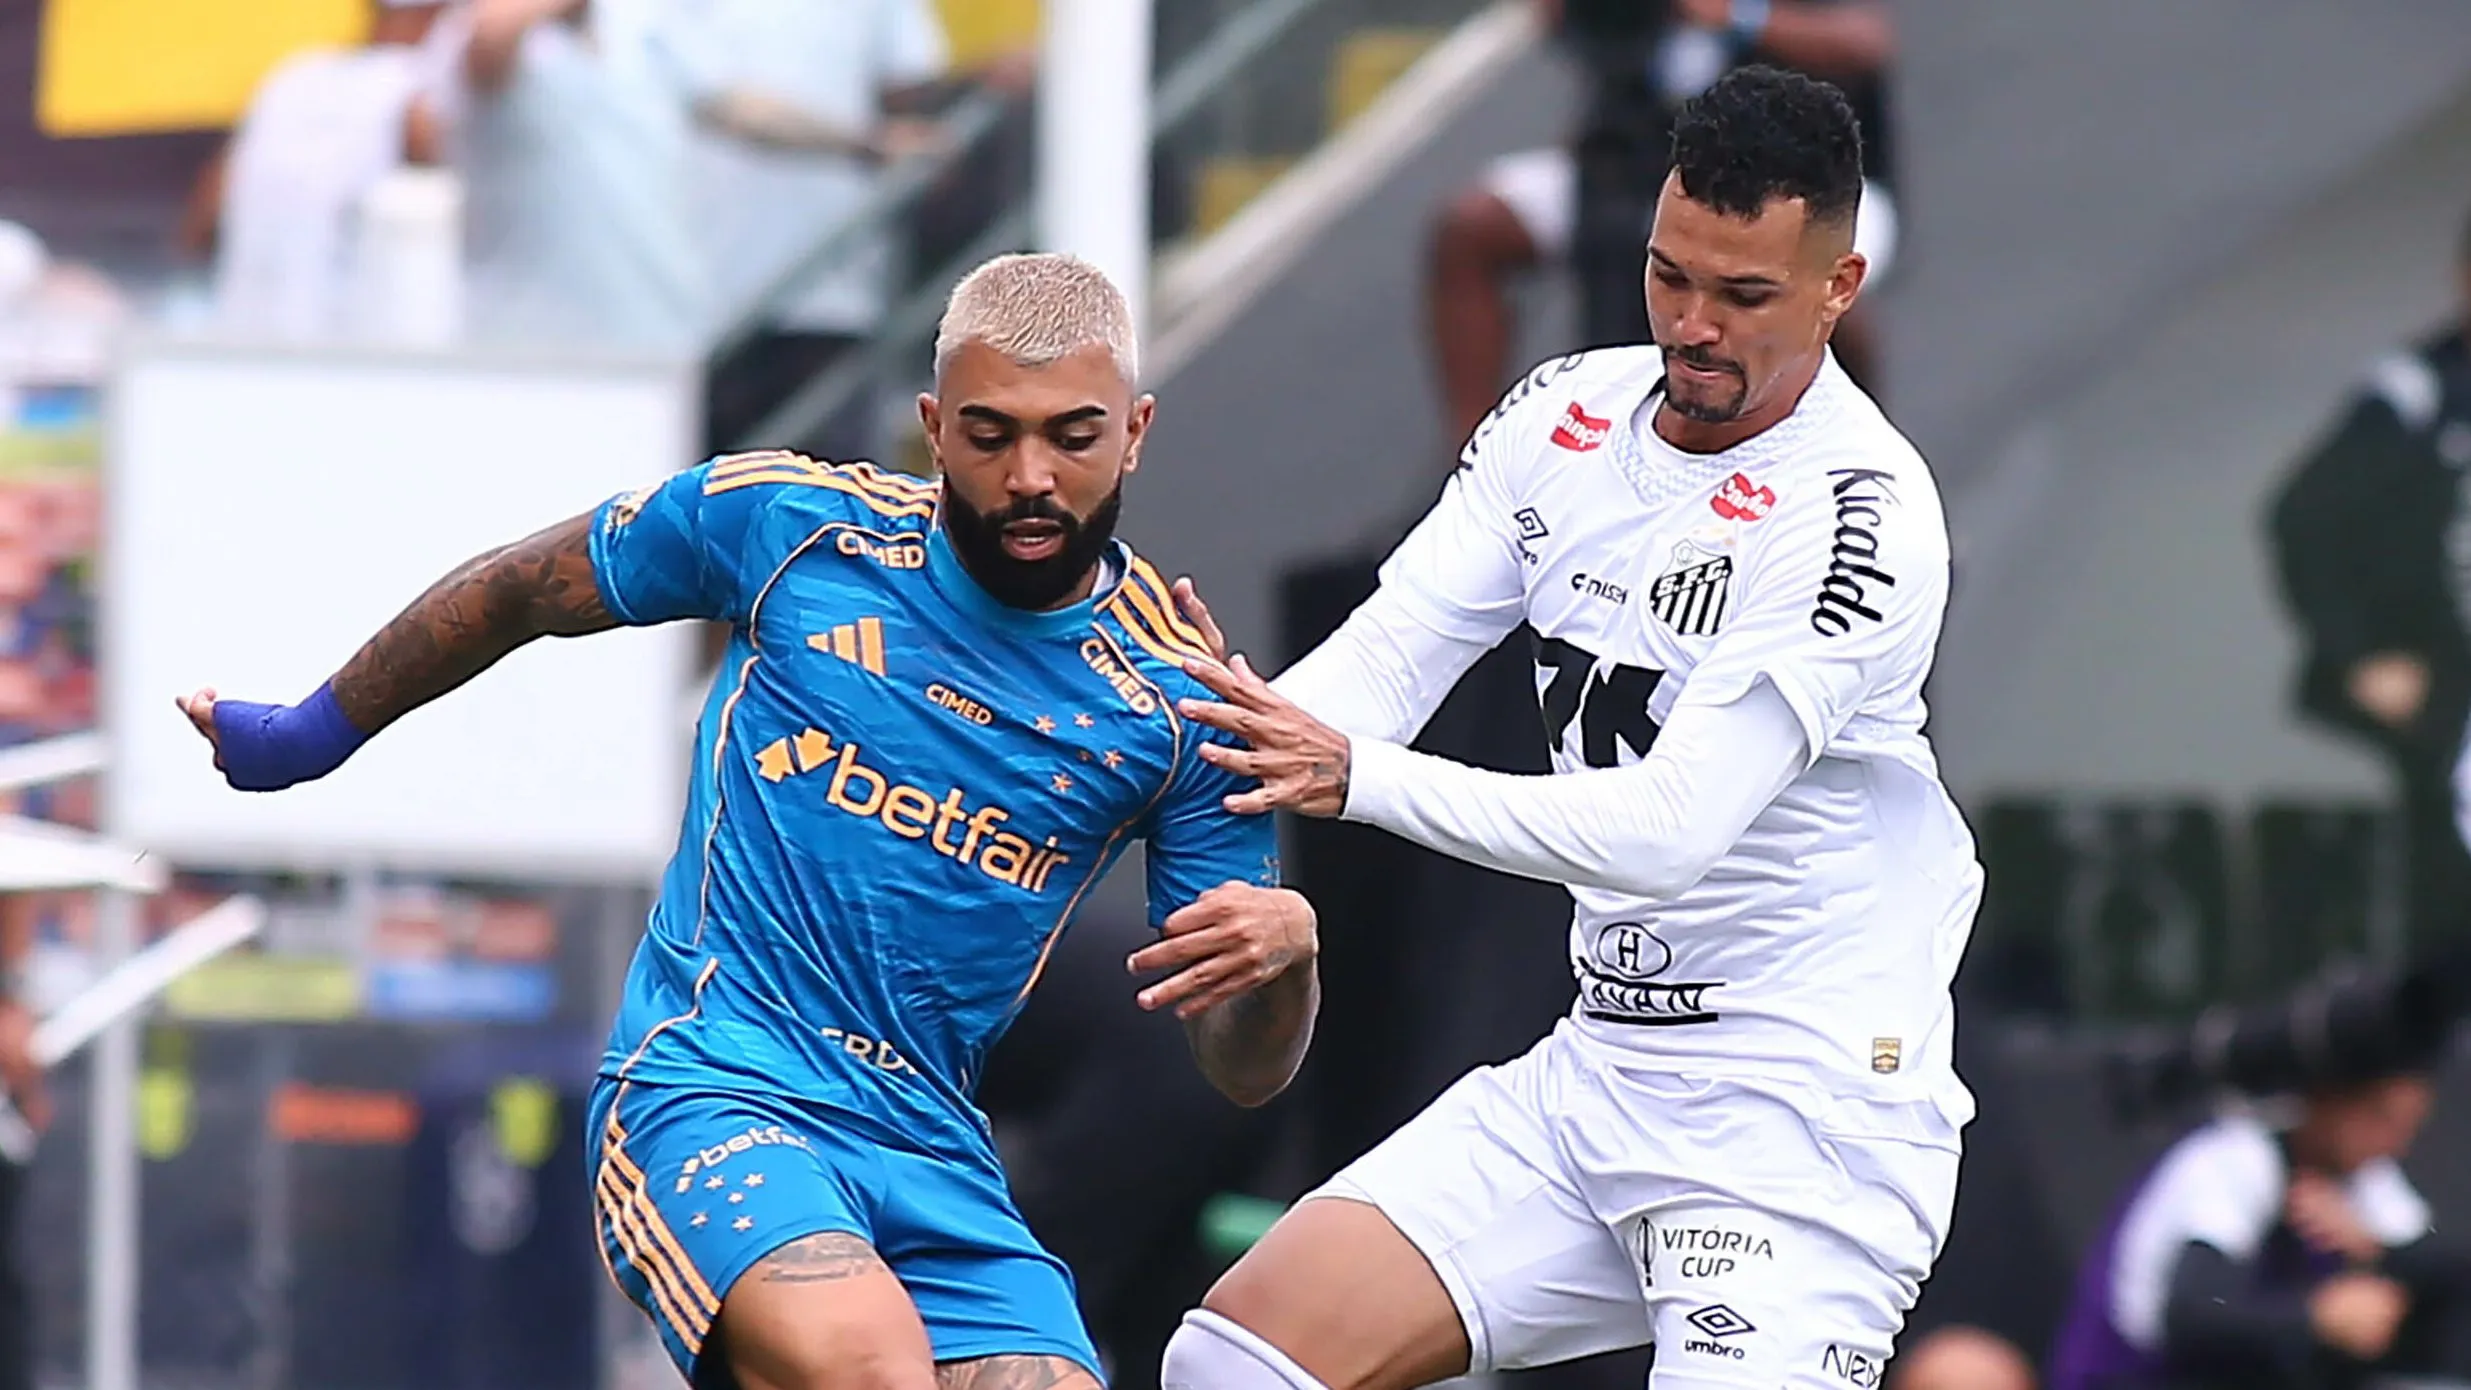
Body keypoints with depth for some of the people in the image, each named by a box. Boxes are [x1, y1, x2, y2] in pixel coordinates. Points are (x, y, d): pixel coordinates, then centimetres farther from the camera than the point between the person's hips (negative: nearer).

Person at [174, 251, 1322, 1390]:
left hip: (932, 1159, 4)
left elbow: (1243, 1071, 5)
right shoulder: (783, 520, -1)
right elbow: (518, 591, 18)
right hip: (711, 1089, -4)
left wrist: (1283, 948, -18)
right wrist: (312, 733, 31)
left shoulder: (1180, 700, 2)